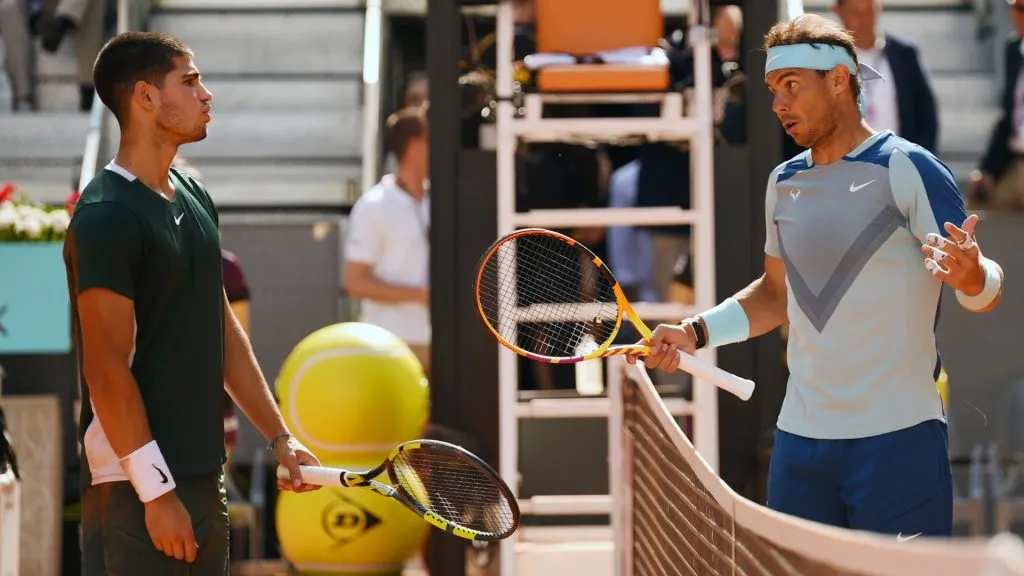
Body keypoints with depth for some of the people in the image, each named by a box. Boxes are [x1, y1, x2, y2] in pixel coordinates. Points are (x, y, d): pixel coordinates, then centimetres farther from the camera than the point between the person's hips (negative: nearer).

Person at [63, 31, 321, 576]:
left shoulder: (194, 197, 13)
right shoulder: (107, 217, -14)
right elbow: (107, 369, -18)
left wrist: (279, 437, 17)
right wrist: (156, 492, -19)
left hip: (202, 475, 8)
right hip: (134, 489, -8)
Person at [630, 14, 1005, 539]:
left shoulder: (907, 169, -7)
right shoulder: (783, 182, 13)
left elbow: (987, 293, -7)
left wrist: (971, 276, -31)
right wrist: (696, 332, 14)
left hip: (897, 439, -6)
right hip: (800, 439, 6)